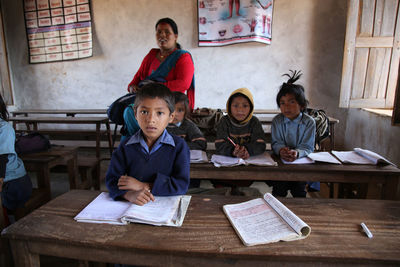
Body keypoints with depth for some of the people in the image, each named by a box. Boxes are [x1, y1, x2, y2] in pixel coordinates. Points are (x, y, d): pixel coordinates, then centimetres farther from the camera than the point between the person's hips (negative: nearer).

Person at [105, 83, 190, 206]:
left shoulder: (179, 146, -3)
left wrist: (144, 186, -12)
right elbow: (112, 179, -1)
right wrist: (130, 194, -22)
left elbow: (182, 184, -9)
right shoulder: (126, 146, 3)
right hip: (133, 206, 2)